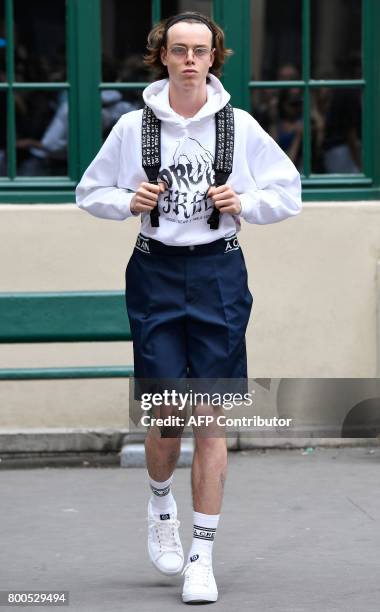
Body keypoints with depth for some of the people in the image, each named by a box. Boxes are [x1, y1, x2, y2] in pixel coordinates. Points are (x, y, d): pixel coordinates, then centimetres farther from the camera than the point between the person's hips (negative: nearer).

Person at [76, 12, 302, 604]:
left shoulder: (240, 126, 1)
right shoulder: (134, 126, 2)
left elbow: (288, 192, 9)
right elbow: (91, 191, 13)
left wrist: (244, 204, -8)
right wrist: (129, 202, -6)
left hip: (219, 272, 0)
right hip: (156, 271, 0)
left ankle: (202, 557, 4)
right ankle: (161, 502, 30)